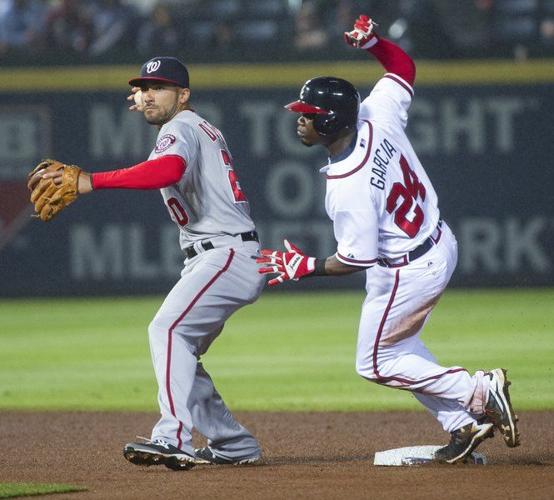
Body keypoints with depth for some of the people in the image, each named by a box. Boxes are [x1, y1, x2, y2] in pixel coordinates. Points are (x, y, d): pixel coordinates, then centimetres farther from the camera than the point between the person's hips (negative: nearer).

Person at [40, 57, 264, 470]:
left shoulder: (180, 127, -8)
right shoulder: (200, 128, 23)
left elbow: (170, 169, -31)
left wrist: (94, 181, -35)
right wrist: (144, 105, 32)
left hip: (228, 253, -11)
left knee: (169, 328, -25)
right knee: (180, 349, 13)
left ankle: (174, 439, -37)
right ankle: (233, 445, 17)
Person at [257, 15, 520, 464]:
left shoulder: (346, 187, -32)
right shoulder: (379, 117, -12)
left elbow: (357, 259, -25)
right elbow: (404, 67, 7)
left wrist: (303, 268, -14)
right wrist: (372, 41, -10)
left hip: (406, 273, -9)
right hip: (440, 243, 9)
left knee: (376, 364, 10)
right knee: (398, 344, 26)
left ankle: (479, 393, 4)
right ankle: (464, 424, 24)